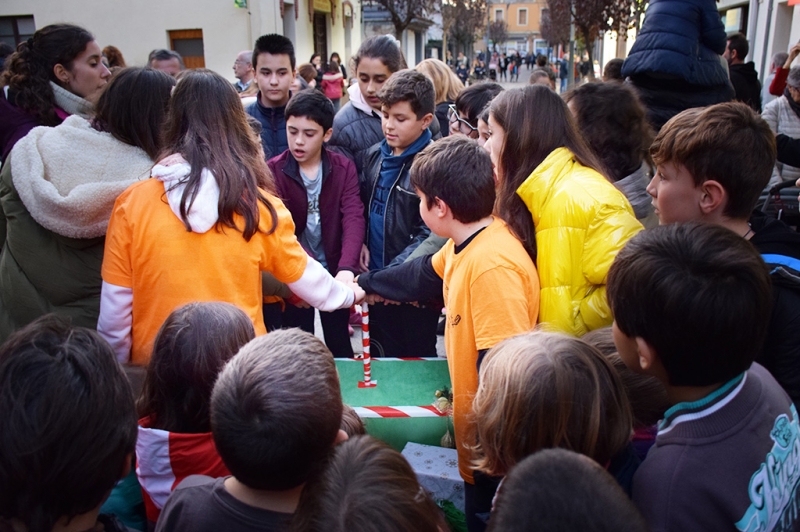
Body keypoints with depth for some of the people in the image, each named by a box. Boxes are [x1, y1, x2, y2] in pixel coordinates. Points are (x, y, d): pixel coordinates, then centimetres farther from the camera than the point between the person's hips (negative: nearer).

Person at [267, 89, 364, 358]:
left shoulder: (344, 168, -5)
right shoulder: (273, 170, -9)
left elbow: (353, 218, -17)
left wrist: (347, 268, -34)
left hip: (335, 270, 1)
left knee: (340, 345, 15)